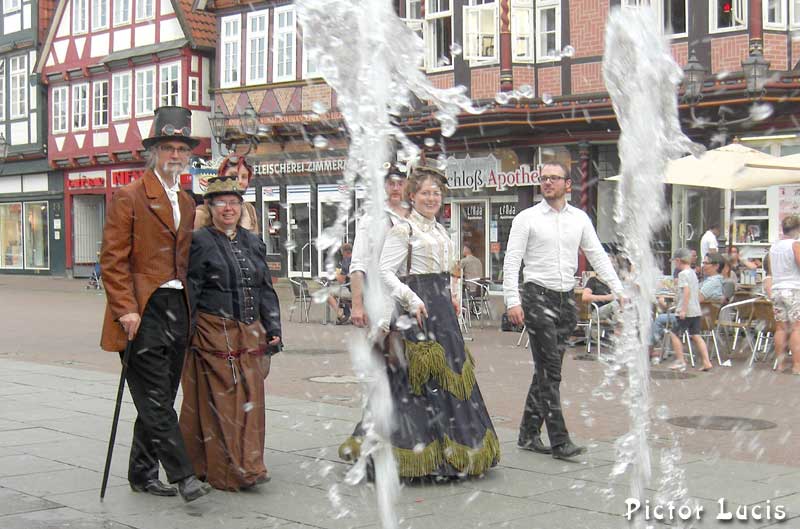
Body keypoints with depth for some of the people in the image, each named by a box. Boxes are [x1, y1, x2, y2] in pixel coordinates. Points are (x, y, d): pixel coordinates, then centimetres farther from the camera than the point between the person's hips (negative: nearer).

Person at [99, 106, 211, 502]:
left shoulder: (186, 203, 18)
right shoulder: (129, 197, -4)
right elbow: (113, 258, -9)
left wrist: (187, 304, 12)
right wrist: (126, 308, -17)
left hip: (177, 309, 7)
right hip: (143, 310, -7)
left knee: (160, 398, 11)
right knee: (155, 399, -7)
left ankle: (142, 473, 20)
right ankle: (182, 475, -7)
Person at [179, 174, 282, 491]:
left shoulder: (253, 242, 15)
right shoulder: (200, 242, -3)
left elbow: (266, 290, 17)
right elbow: (189, 292, -6)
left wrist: (273, 329, 11)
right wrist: (186, 335, -10)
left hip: (250, 336, 6)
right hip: (213, 337, -5)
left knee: (250, 401, 5)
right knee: (219, 403, -3)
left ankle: (248, 465, 14)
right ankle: (226, 472, 1)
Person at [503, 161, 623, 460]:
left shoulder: (580, 219, 11)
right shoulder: (527, 219, -1)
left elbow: (597, 256, 11)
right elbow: (511, 261, -5)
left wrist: (618, 289, 1)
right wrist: (512, 301, -14)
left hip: (566, 299, 5)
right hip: (538, 297, -5)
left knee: (547, 369, 9)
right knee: (550, 370, -9)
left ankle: (528, 434, 18)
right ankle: (559, 441, -9)